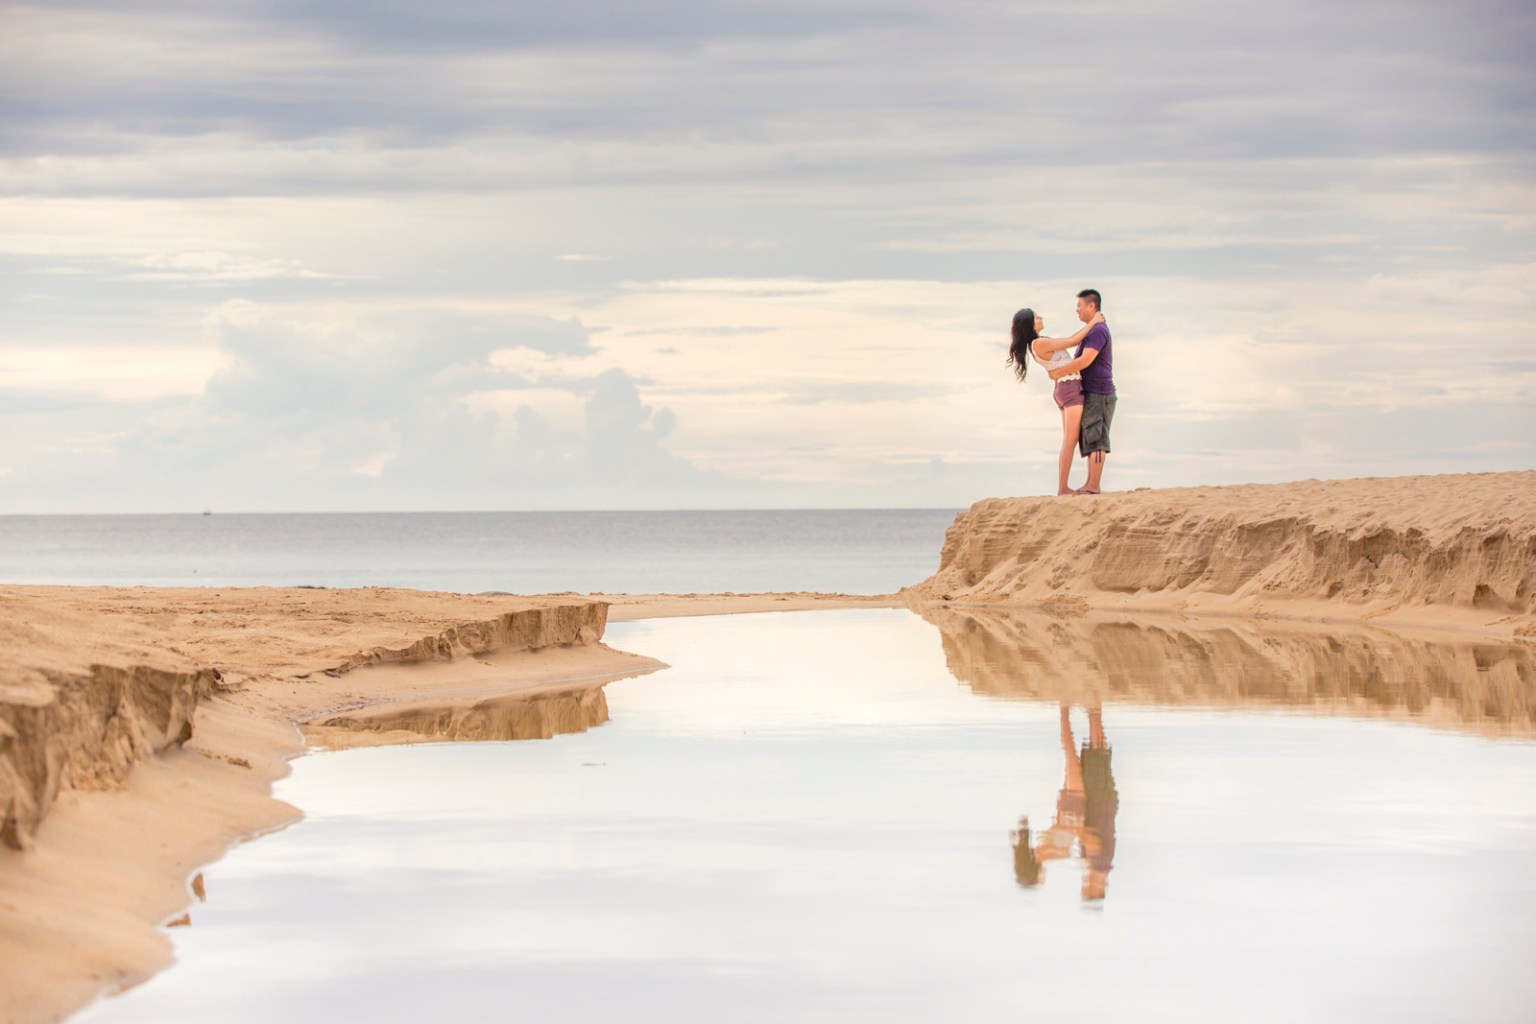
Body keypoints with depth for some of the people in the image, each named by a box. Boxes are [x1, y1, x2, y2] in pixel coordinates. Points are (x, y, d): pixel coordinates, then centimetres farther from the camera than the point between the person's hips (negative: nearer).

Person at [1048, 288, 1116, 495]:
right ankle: (1091, 483, 8)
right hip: (1092, 394, 10)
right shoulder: (1095, 330, 19)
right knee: (1089, 439, 9)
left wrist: (1059, 372, -15)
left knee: (1095, 439, -12)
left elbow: (1085, 361, -23)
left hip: (1098, 394, -10)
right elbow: (1079, 359, 27)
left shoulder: (1098, 330, -14)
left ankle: (1094, 485, -16)